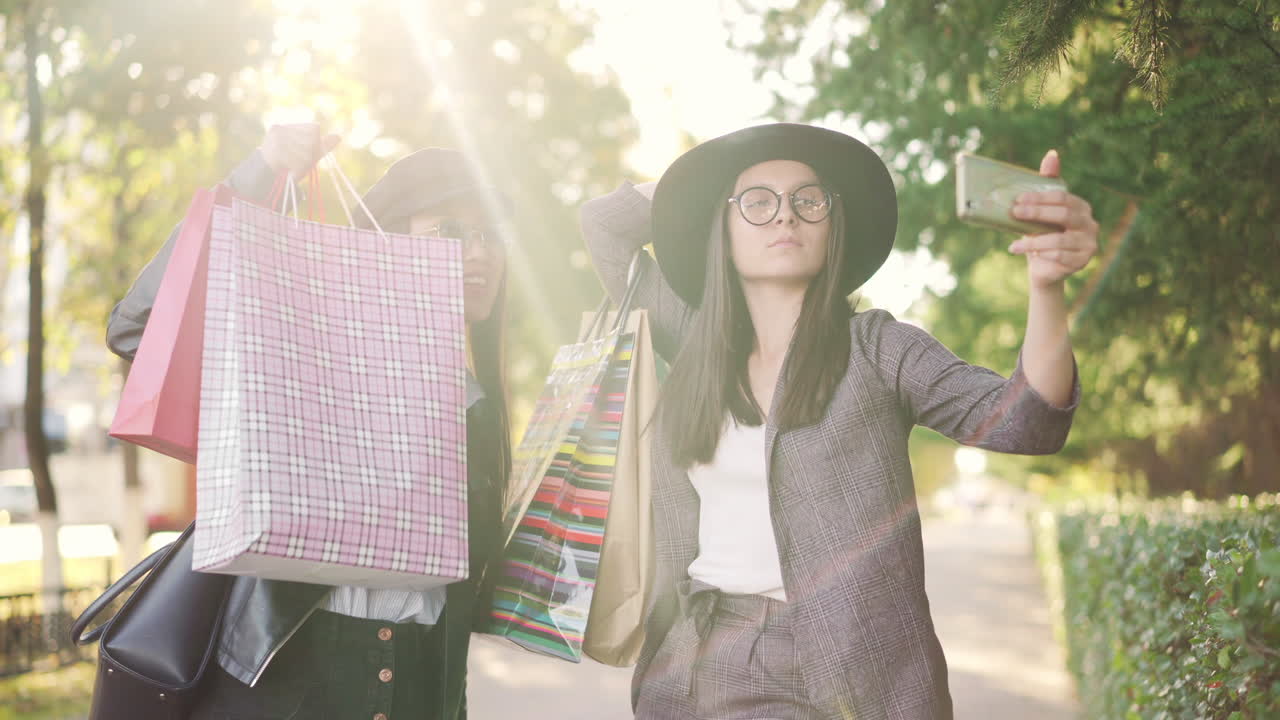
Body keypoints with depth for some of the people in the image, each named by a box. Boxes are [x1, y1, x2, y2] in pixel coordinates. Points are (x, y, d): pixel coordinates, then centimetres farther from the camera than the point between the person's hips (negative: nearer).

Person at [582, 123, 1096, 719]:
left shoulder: (875, 347, -5)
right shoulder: (695, 341, 7)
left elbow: (1020, 421, -19)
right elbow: (606, 224, 17)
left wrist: (1045, 286, -36)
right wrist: (718, 176, 9)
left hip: (847, 671, -3)